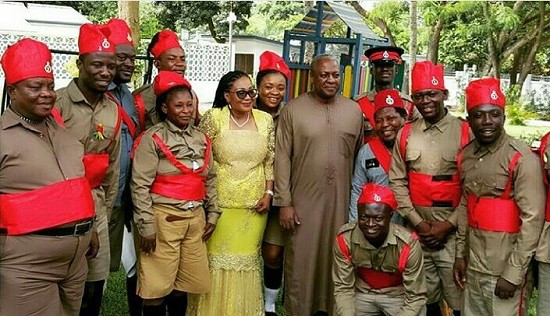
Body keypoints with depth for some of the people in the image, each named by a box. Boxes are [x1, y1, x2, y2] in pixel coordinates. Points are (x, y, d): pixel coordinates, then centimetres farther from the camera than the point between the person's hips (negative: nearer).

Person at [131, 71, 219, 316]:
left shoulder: (201, 138, 11)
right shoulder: (153, 138, -7)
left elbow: (210, 179, 17)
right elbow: (140, 185, -10)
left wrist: (212, 214, 12)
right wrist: (146, 226, -13)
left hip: (195, 217, 5)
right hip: (164, 217, -5)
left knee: (185, 281, 13)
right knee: (158, 284, 2)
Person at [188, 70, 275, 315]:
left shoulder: (265, 120, 4)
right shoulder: (213, 118, -5)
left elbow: (271, 161, 8)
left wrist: (268, 193, 0)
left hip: (254, 204, 3)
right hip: (220, 202, -2)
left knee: (247, 258, 11)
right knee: (216, 257, 4)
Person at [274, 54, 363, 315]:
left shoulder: (354, 111, 6)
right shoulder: (293, 110, -2)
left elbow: (360, 159, 11)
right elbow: (282, 158, -4)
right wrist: (284, 202, -8)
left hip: (340, 202, 3)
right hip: (303, 202, -2)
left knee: (335, 259, 12)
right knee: (300, 262, 5)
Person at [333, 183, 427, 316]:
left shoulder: (408, 244, -29)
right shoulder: (345, 239, -23)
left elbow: (416, 296, -19)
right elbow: (343, 287, -14)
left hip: (398, 295, -2)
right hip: (362, 294, 2)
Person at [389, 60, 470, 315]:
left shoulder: (465, 132, -4)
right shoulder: (405, 134, 7)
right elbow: (397, 182, 5)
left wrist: (449, 225, -10)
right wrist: (418, 222, -4)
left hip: (454, 234, -3)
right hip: (417, 233, 3)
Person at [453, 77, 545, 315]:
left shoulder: (522, 159, -14)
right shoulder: (467, 155, 5)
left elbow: (532, 220, -15)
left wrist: (513, 274, -15)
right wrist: (460, 254, 13)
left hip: (505, 269, -6)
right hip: (473, 265, 6)